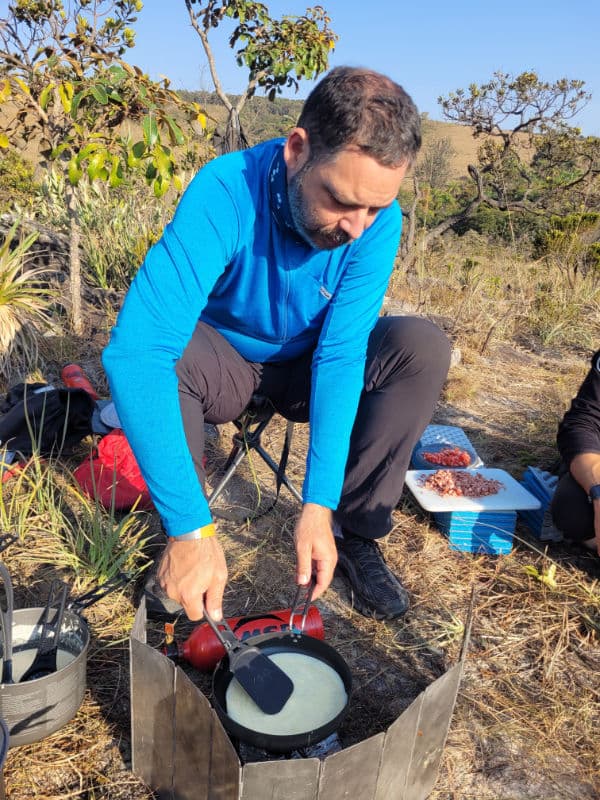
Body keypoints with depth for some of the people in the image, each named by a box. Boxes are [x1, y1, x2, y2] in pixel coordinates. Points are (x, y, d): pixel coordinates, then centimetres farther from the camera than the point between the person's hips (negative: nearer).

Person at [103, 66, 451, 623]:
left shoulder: (379, 219, -21)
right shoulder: (226, 191, -32)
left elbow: (341, 355, -24)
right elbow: (132, 350, -42)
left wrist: (319, 504, -34)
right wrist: (191, 528, -47)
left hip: (309, 369, 3)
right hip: (226, 365, -2)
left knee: (423, 347, -22)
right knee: (154, 349, -34)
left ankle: (355, 533, -8)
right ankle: (178, 549, -12)